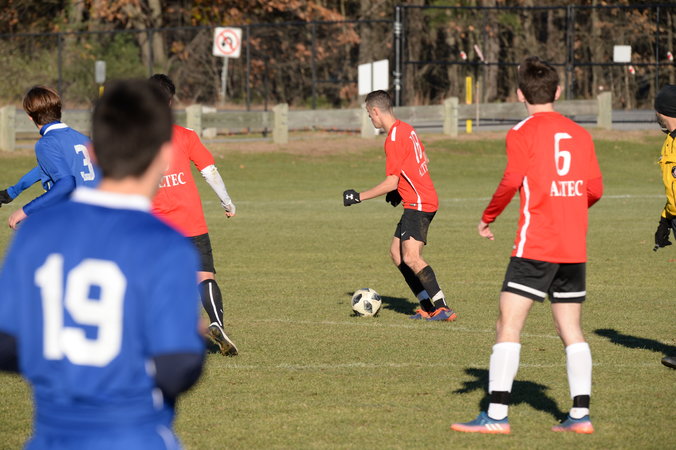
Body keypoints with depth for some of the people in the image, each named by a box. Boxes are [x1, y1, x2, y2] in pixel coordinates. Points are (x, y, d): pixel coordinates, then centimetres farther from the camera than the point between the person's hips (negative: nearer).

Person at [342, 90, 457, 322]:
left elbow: (391, 182, -17)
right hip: (421, 201, 10)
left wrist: (359, 197, -10)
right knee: (396, 252, 12)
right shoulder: (407, 129, 12)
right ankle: (428, 306, 9)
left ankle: (443, 308, -23)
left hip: (418, 204, -10)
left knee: (411, 258, -18)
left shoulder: (394, 139, -17)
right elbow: (425, 162, 23)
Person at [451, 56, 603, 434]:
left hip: (536, 245, -5)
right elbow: (595, 189, 9)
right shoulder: (580, 134, 11)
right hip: (575, 247, 6)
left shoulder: (523, 133, -4)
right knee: (571, 331, 11)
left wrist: (488, 218, 1)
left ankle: (497, 414, -12)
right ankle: (581, 414, 7)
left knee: (509, 326, -5)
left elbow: (511, 182, -13)